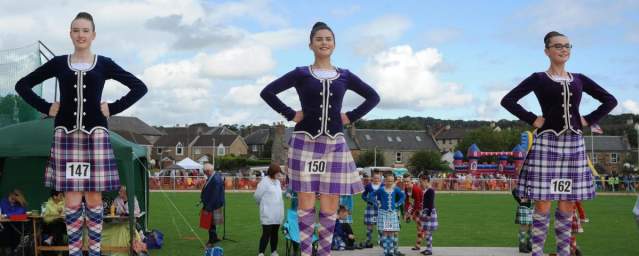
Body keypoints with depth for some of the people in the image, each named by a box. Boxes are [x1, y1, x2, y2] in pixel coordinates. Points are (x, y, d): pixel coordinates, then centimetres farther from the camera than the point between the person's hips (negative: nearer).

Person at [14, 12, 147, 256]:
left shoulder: (104, 64, 5)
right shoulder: (58, 63, 8)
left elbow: (139, 87, 5)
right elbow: (22, 85, 13)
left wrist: (113, 108, -1)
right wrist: (46, 108, 3)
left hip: (95, 134, -1)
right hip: (66, 135, 1)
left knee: (94, 199, 2)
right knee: (72, 201, 0)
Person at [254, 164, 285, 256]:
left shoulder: (277, 182, 12)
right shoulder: (264, 181, -11)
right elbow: (257, 195, -6)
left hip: (277, 214, 7)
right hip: (268, 214, -7)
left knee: (275, 233, 11)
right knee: (266, 234, -9)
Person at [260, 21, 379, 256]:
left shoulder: (345, 76, 10)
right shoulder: (301, 74, 3)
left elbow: (373, 97, 17)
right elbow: (267, 92, 2)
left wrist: (351, 116, 7)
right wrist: (290, 114, -3)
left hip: (334, 144, 2)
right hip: (305, 142, -2)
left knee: (330, 206, 2)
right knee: (306, 203, -2)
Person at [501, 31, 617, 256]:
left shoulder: (579, 80, 12)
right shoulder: (538, 79, 2)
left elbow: (610, 101, 18)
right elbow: (507, 100, -3)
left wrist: (588, 120, 6)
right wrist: (532, 119, -8)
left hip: (573, 144, 4)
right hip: (547, 142, -4)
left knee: (567, 206, 6)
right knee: (543, 205, -5)